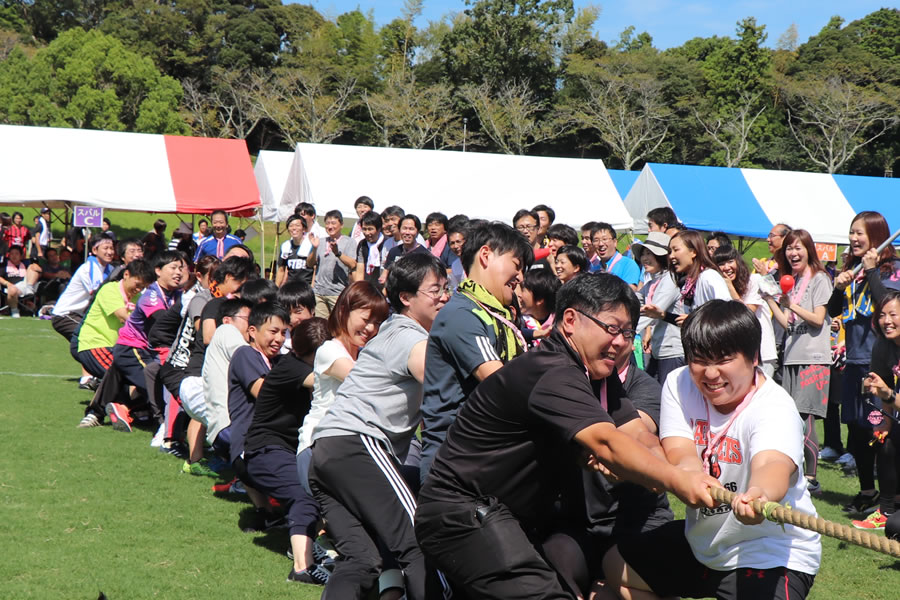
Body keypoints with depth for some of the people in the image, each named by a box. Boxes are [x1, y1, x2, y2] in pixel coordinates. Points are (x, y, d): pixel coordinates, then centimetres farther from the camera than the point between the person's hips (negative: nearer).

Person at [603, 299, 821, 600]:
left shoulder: (775, 408, -26)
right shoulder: (679, 384, -7)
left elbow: (772, 465, -47)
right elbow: (680, 454, -20)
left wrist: (760, 495, -74)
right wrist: (687, 472, -47)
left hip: (773, 553, -7)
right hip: (701, 540, 7)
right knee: (616, 566, 17)